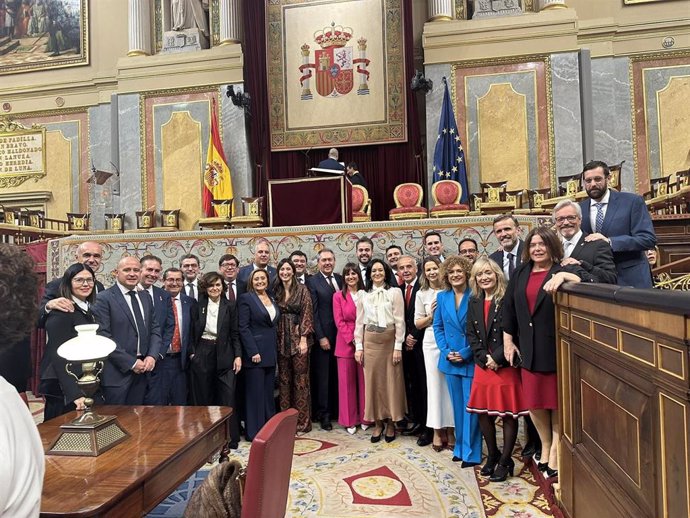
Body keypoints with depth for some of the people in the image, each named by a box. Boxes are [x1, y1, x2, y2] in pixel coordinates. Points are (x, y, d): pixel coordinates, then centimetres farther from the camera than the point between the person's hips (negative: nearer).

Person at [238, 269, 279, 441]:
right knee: (255, 393, 1)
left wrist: (276, 349, 11)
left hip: (271, 352, 6)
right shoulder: (246, 298, -7)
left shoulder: (271, 298, 13)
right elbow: (243, 328, -12)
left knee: (269, 392, 14)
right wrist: (253, 352, -17)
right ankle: (255, 432, 13)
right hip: (255, 352, -6)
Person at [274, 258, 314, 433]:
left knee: (300, 379, 0)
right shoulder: (276, 291, 10)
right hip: (281, 339, 5)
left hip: (298, 338, -4)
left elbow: (306, 314, -8)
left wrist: (303, 339, -14)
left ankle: (302, 422, 10)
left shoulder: (302, 290, -3)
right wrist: (276, 339, 4)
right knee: (284, 380, 10)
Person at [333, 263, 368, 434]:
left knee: (364, 380, 7)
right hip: (346, 343, -1)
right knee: (347, 381, 4)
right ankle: (349, 420, 16)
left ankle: (365, 417, 22)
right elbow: (339, 321, -3)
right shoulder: (338, 296, 2)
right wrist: (352, 339, -12)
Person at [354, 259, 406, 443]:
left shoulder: (395, 292, -1)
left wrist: (398, 346, -8)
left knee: (392, 381, 4)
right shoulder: (363, 296, 7)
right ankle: (378, 422, 19)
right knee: (373, 381, 6)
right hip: (370, 342, 2)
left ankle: (391, 422, 19)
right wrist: (358, 346, 2)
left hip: (390, 341, -2)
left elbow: (400, 321, -4)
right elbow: (359, 323, 7)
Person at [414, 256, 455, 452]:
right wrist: (431, 316, -8)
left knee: (451, 384, 2)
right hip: (432, 342, 1)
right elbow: (418, 323, 8)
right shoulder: (421, 294, 6)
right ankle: (437, 431, 17)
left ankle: (450, 429, 19)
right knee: (435, 384, 4)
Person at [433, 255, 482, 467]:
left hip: (470, 359, -4)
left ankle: (471, 452, 13)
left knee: (470, 406, 1)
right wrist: (446, 352, -3)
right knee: (457, 405, 14)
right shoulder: (442, 297, 6)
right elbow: (438, 327, 9)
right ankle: (460, 447, 27)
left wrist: (465, 353, -13)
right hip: (450, 360, 4)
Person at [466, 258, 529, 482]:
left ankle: (505, 461, 21)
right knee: (483, 413, 11)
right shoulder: (474, 302, 8)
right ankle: (492, 455, 32)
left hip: (506, 366, -5)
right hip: (483, 366, 5)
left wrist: (497, 358, -15)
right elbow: (471, 335, 6)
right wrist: (484, 358, -7)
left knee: (508, 415, 4)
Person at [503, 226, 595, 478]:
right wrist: (508, 340, 8)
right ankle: (546, 446, 33)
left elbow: (592, 283, -23)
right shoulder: (520, 274, 7)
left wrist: (564, 275, -36)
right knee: (534, 403, 12)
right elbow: (508, 308, 10)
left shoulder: (564, 270, -6)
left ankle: (555, 452, 24)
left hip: (556, 347, -4)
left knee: (557, 401, 8)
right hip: (529, 348, 4)